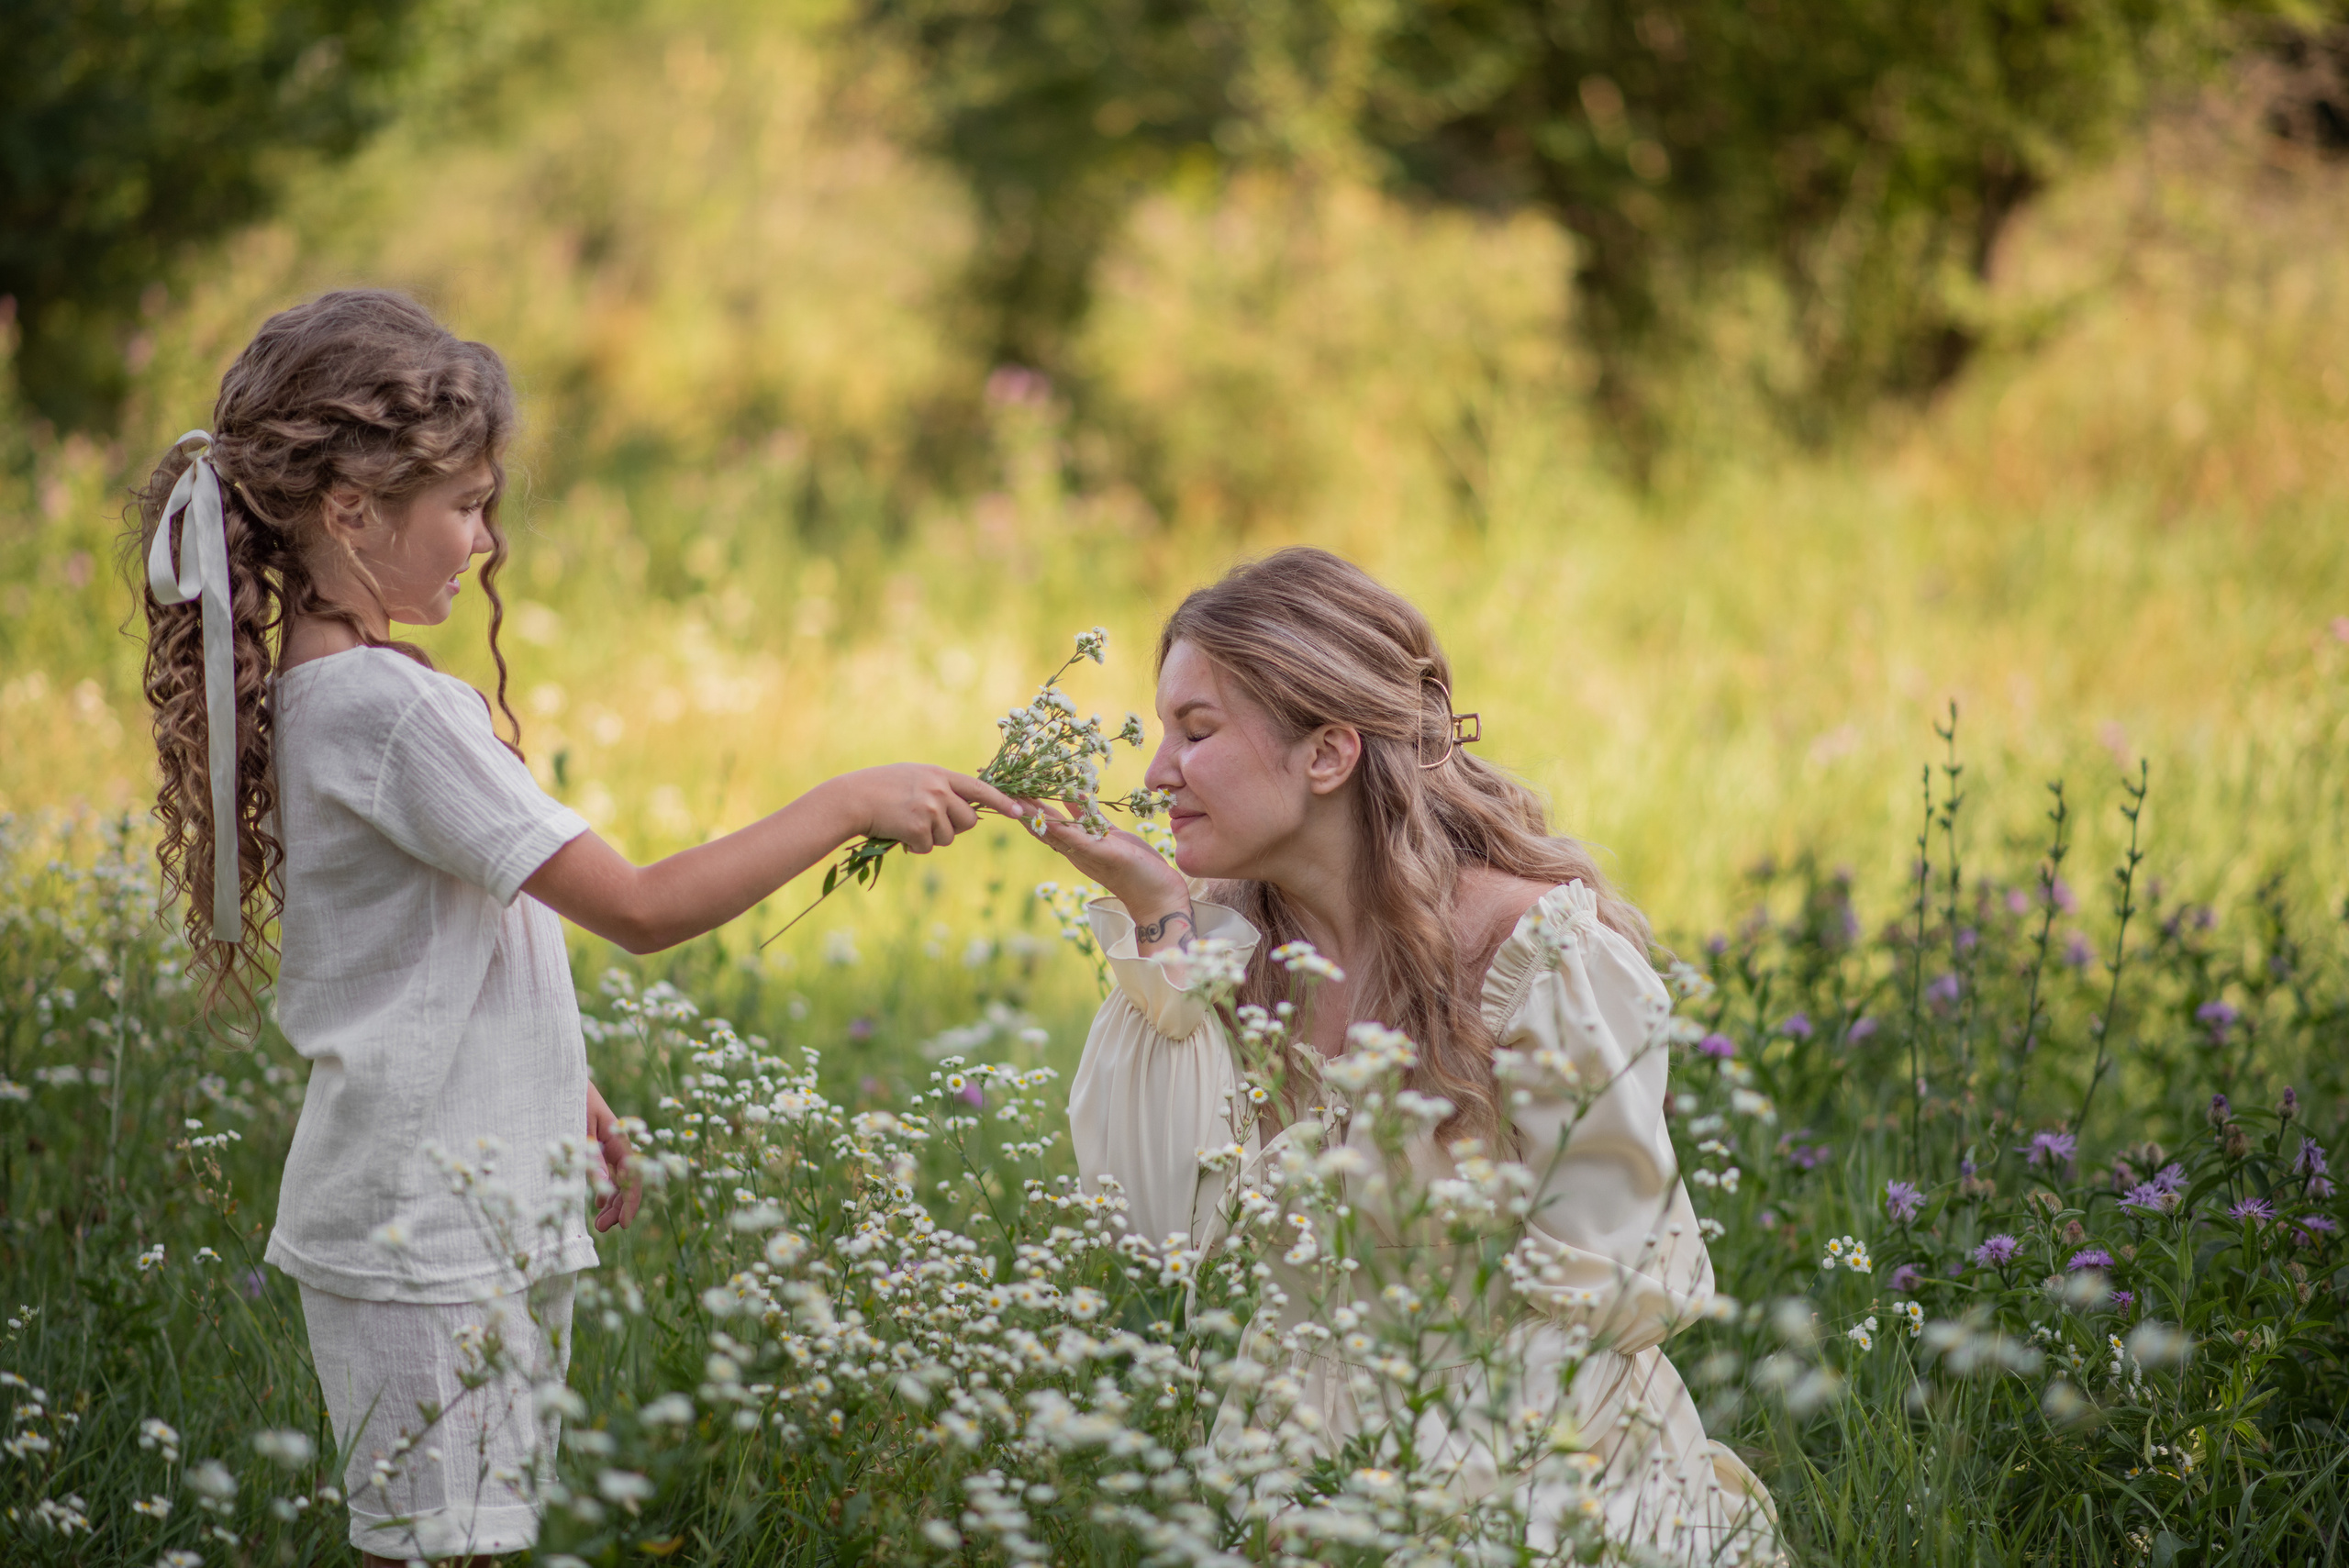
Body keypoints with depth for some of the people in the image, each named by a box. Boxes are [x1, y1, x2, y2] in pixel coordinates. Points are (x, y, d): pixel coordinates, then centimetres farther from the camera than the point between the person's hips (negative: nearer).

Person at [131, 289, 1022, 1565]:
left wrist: (567, 1100, 21)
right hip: (423, 1232, -10)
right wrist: (847, 805, -14)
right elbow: (640, 909, -20)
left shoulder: (317, 692, 10)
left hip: (479, 1212, 10)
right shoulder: (391, 708, -20)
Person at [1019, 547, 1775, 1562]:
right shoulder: (1224, 939, 2)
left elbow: (1613, 1285, -11)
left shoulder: (1542, 946, -13)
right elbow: (1161, 1230, -9)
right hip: (1316, 1468, 5)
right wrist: (1158, 921, -10)